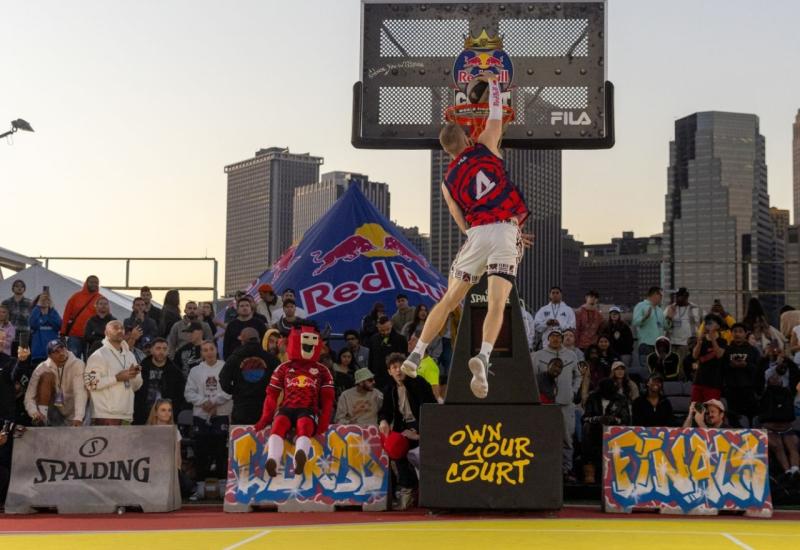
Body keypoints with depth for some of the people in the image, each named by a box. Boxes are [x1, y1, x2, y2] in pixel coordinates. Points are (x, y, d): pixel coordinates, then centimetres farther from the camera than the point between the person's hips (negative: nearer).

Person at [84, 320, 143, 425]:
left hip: (126, 415, 7)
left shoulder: (130, 355, 17)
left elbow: (136, 386, 20)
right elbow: (90, 382, -16)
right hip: (105, 415, -7)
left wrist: (134, 375, -3)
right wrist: (117, 378, -16)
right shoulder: (98, 355, -5)